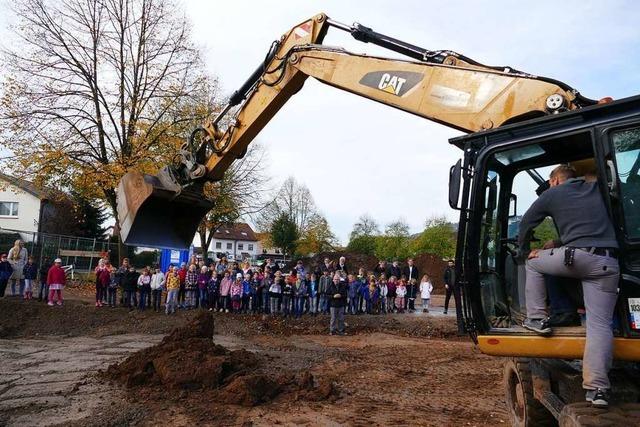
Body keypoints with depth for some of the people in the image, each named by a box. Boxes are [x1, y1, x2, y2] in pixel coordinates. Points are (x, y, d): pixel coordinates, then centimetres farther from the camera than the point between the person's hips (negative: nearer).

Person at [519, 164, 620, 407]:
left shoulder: (553, 193, 13)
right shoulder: (597, 189, 23)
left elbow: (526, 223, 18)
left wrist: (525, 251, 34)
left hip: (577, 257, -4)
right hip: (607, 264, 4)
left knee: (533, 263, 25)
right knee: (600, 324, 2)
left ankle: (537, 319, 19)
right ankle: (598, 388, -6)